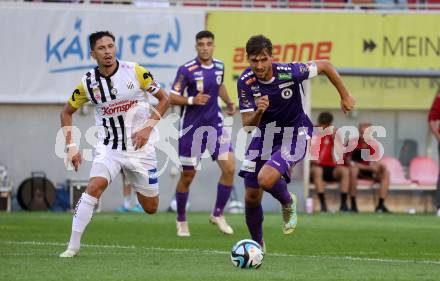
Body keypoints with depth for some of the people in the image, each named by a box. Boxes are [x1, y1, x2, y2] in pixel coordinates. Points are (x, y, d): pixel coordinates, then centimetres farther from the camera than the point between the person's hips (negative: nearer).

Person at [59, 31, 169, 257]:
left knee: (150, 208, 8)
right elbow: (67, 112, 10)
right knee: (94, 186, -27)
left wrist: (148, 127, -11)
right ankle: (73, 245, -23)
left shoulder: (135, 72, -10)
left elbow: (164, 99, 1)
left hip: (139, 147, 0)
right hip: (108, 147, 0)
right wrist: (71, 147, 0)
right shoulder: (88, 83, -6)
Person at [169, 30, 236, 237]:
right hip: (192, 128, -4)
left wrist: (228, 102, 9)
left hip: (215, 125, 4)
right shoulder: (187, 70, -14)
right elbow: (173, 98, -10)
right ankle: (181, 220, 25)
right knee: (187, 176, 5)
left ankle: (218, 214, 7)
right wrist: (192, 100, -26)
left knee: (229, 168, -10)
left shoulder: (219, 67, 2)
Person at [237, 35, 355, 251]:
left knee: (266, 179, -28)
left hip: (294, 133, -4)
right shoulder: (245, 82, -17)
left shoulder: (289, 72, -25)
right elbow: (247, 123, -16)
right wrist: (258, 111, -38)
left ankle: (288, 203, 8)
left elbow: (325, 65, -8)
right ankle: (257, 244, 29)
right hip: (265, 133, 4)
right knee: (251, 196, 3)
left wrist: (345, 96, 0)